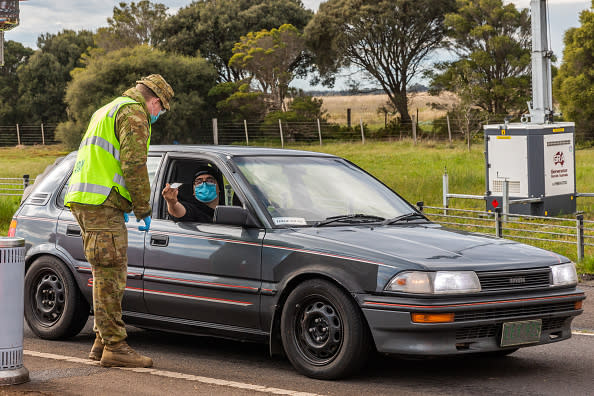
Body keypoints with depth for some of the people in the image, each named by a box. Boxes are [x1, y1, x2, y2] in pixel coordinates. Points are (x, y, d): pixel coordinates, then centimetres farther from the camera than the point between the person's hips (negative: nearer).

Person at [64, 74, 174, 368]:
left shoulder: (108, 111, 27)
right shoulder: (134, 114, -7)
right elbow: (133, 164, -16)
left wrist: (122, 206, 28)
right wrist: (143, 210, -8)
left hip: (84, 201, 10)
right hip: (101, 203, -10)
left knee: (107, 276, 14)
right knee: (110, 277, -8)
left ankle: (102, 342, 18)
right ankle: (113, 346, -7)